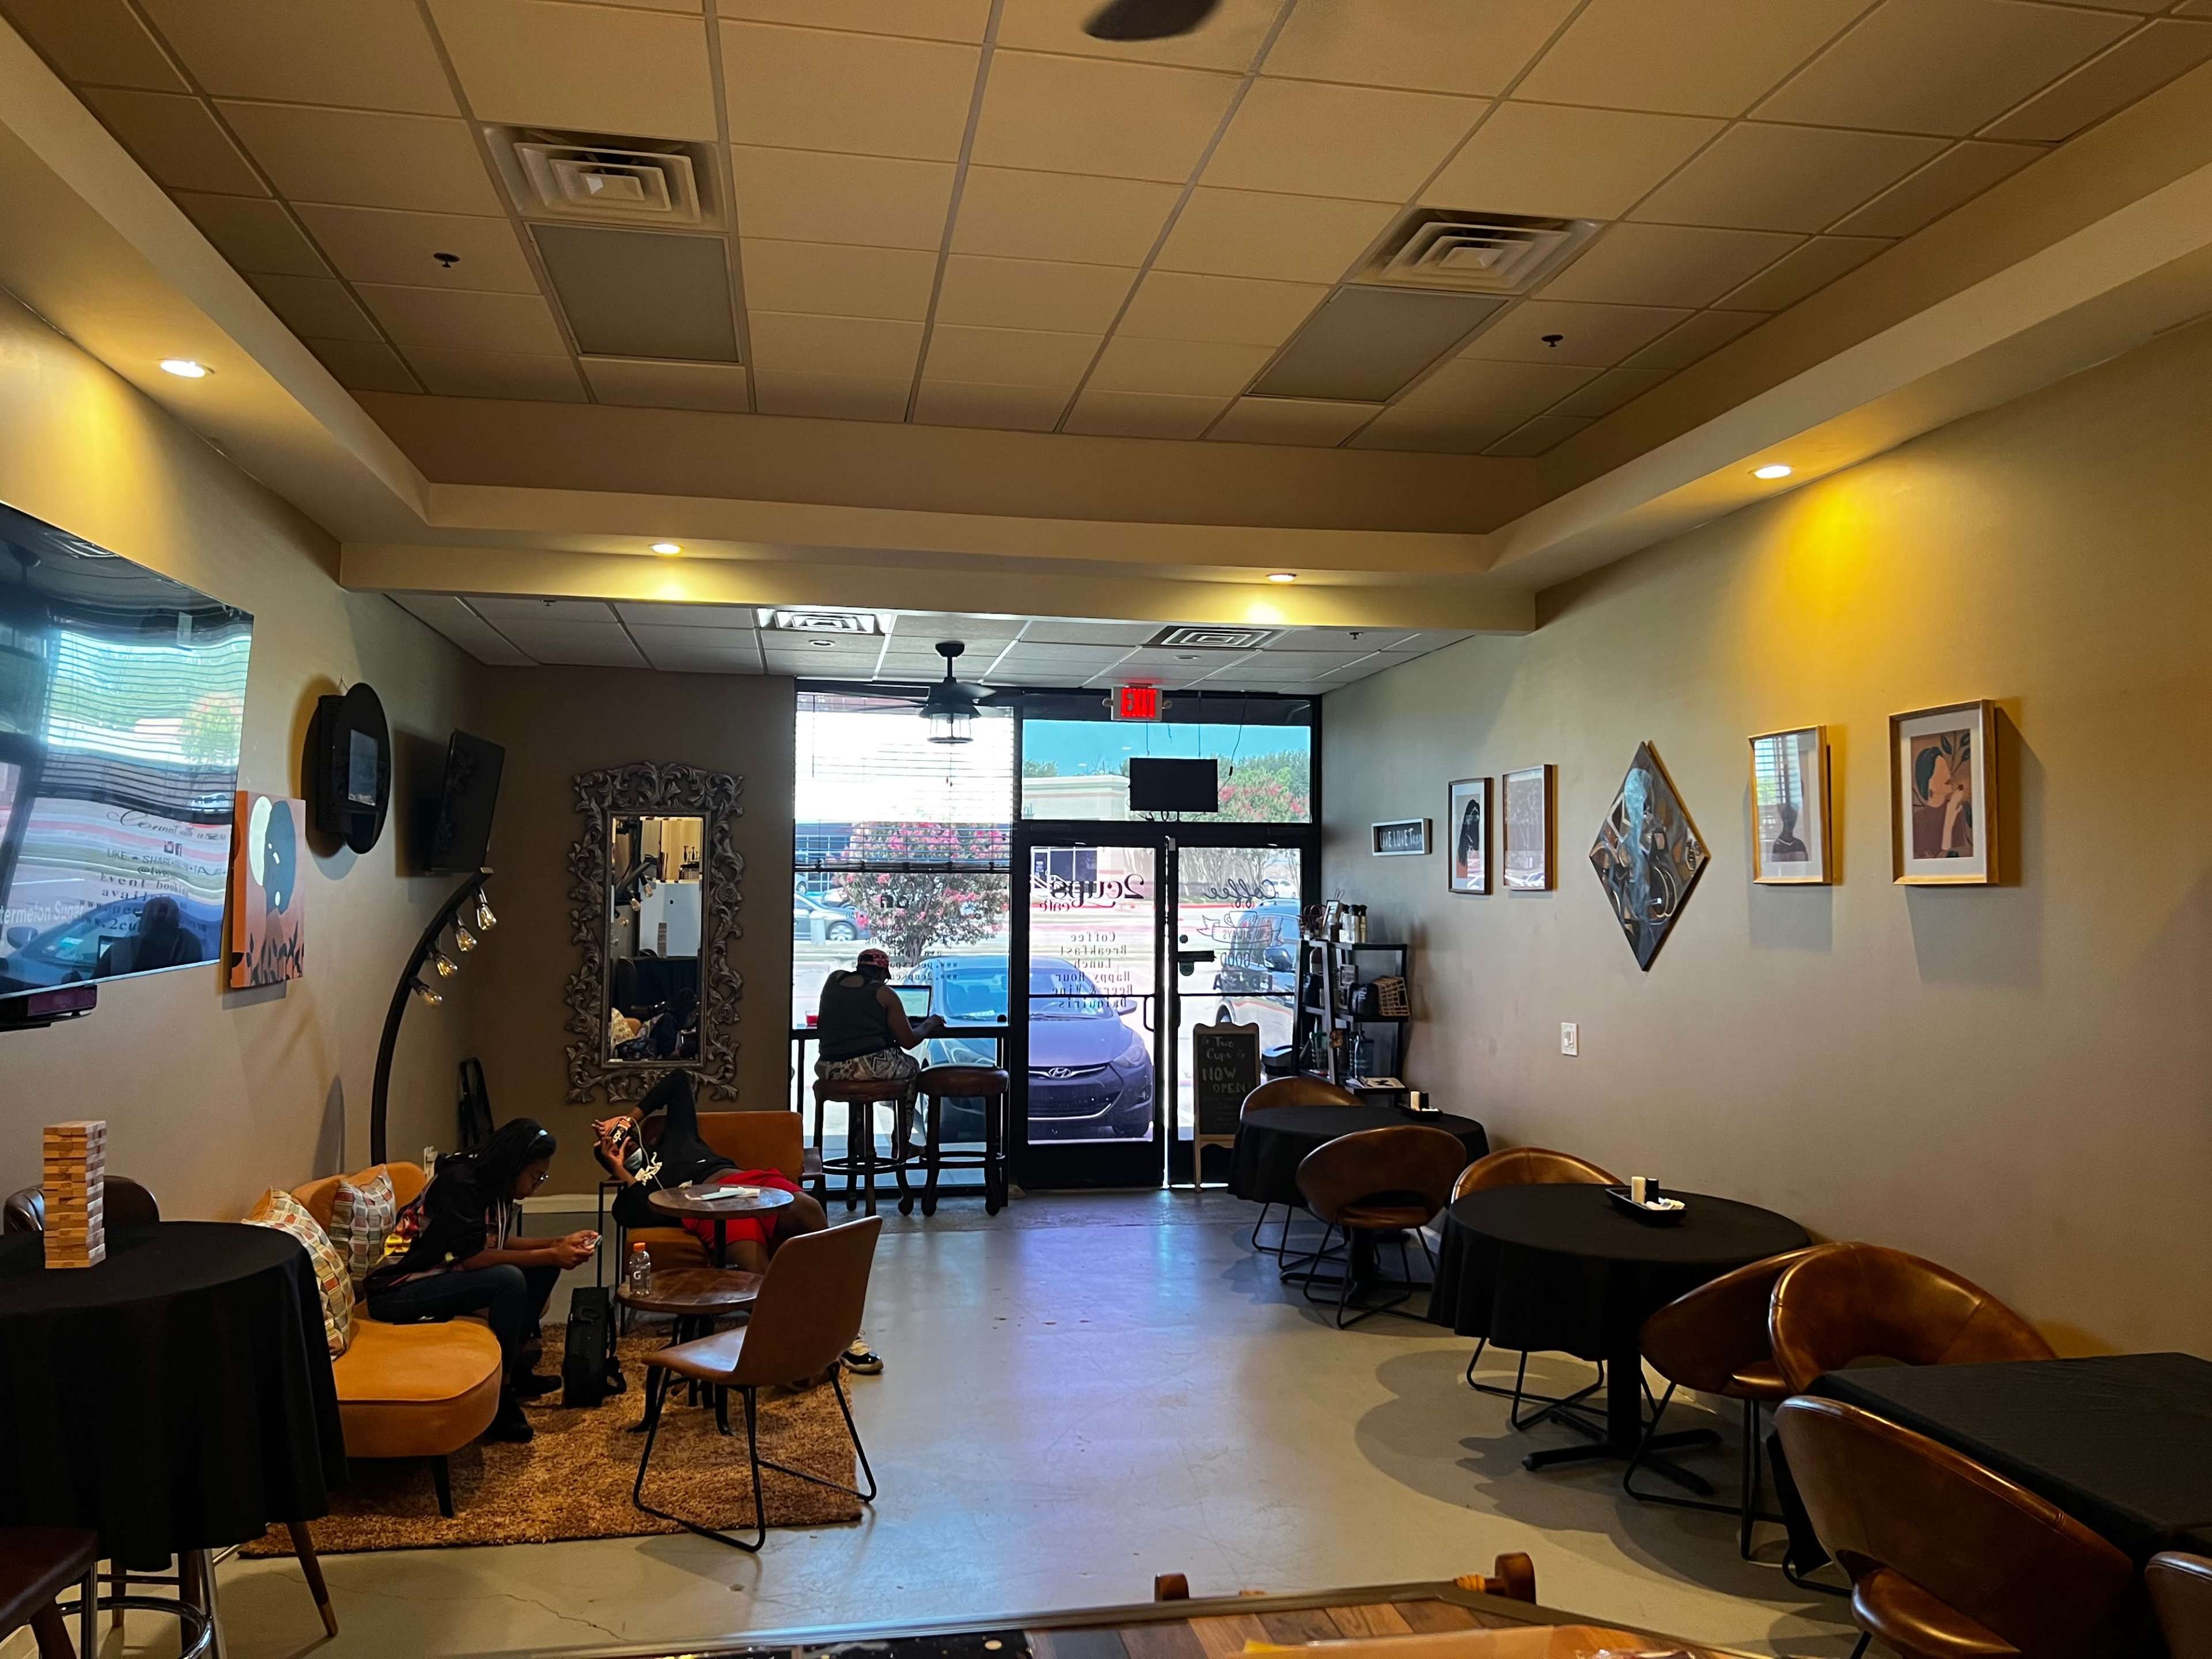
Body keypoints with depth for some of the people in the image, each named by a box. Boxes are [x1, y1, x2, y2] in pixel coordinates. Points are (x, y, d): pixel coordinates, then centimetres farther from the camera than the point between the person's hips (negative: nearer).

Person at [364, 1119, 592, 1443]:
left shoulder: (494, 1182, 3)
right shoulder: (460, 1183, -24)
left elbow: (501, 1243, 11)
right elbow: (473, 1257, -29)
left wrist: (560, 1245, -2)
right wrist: (550, 1255, -24)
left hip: (443, 1274, 9)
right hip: (398, 1290, -9)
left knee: (542, 1269, 2)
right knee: (509, 1280, -29)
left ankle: (517, 1368, 9)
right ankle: (498, 1397, -17)